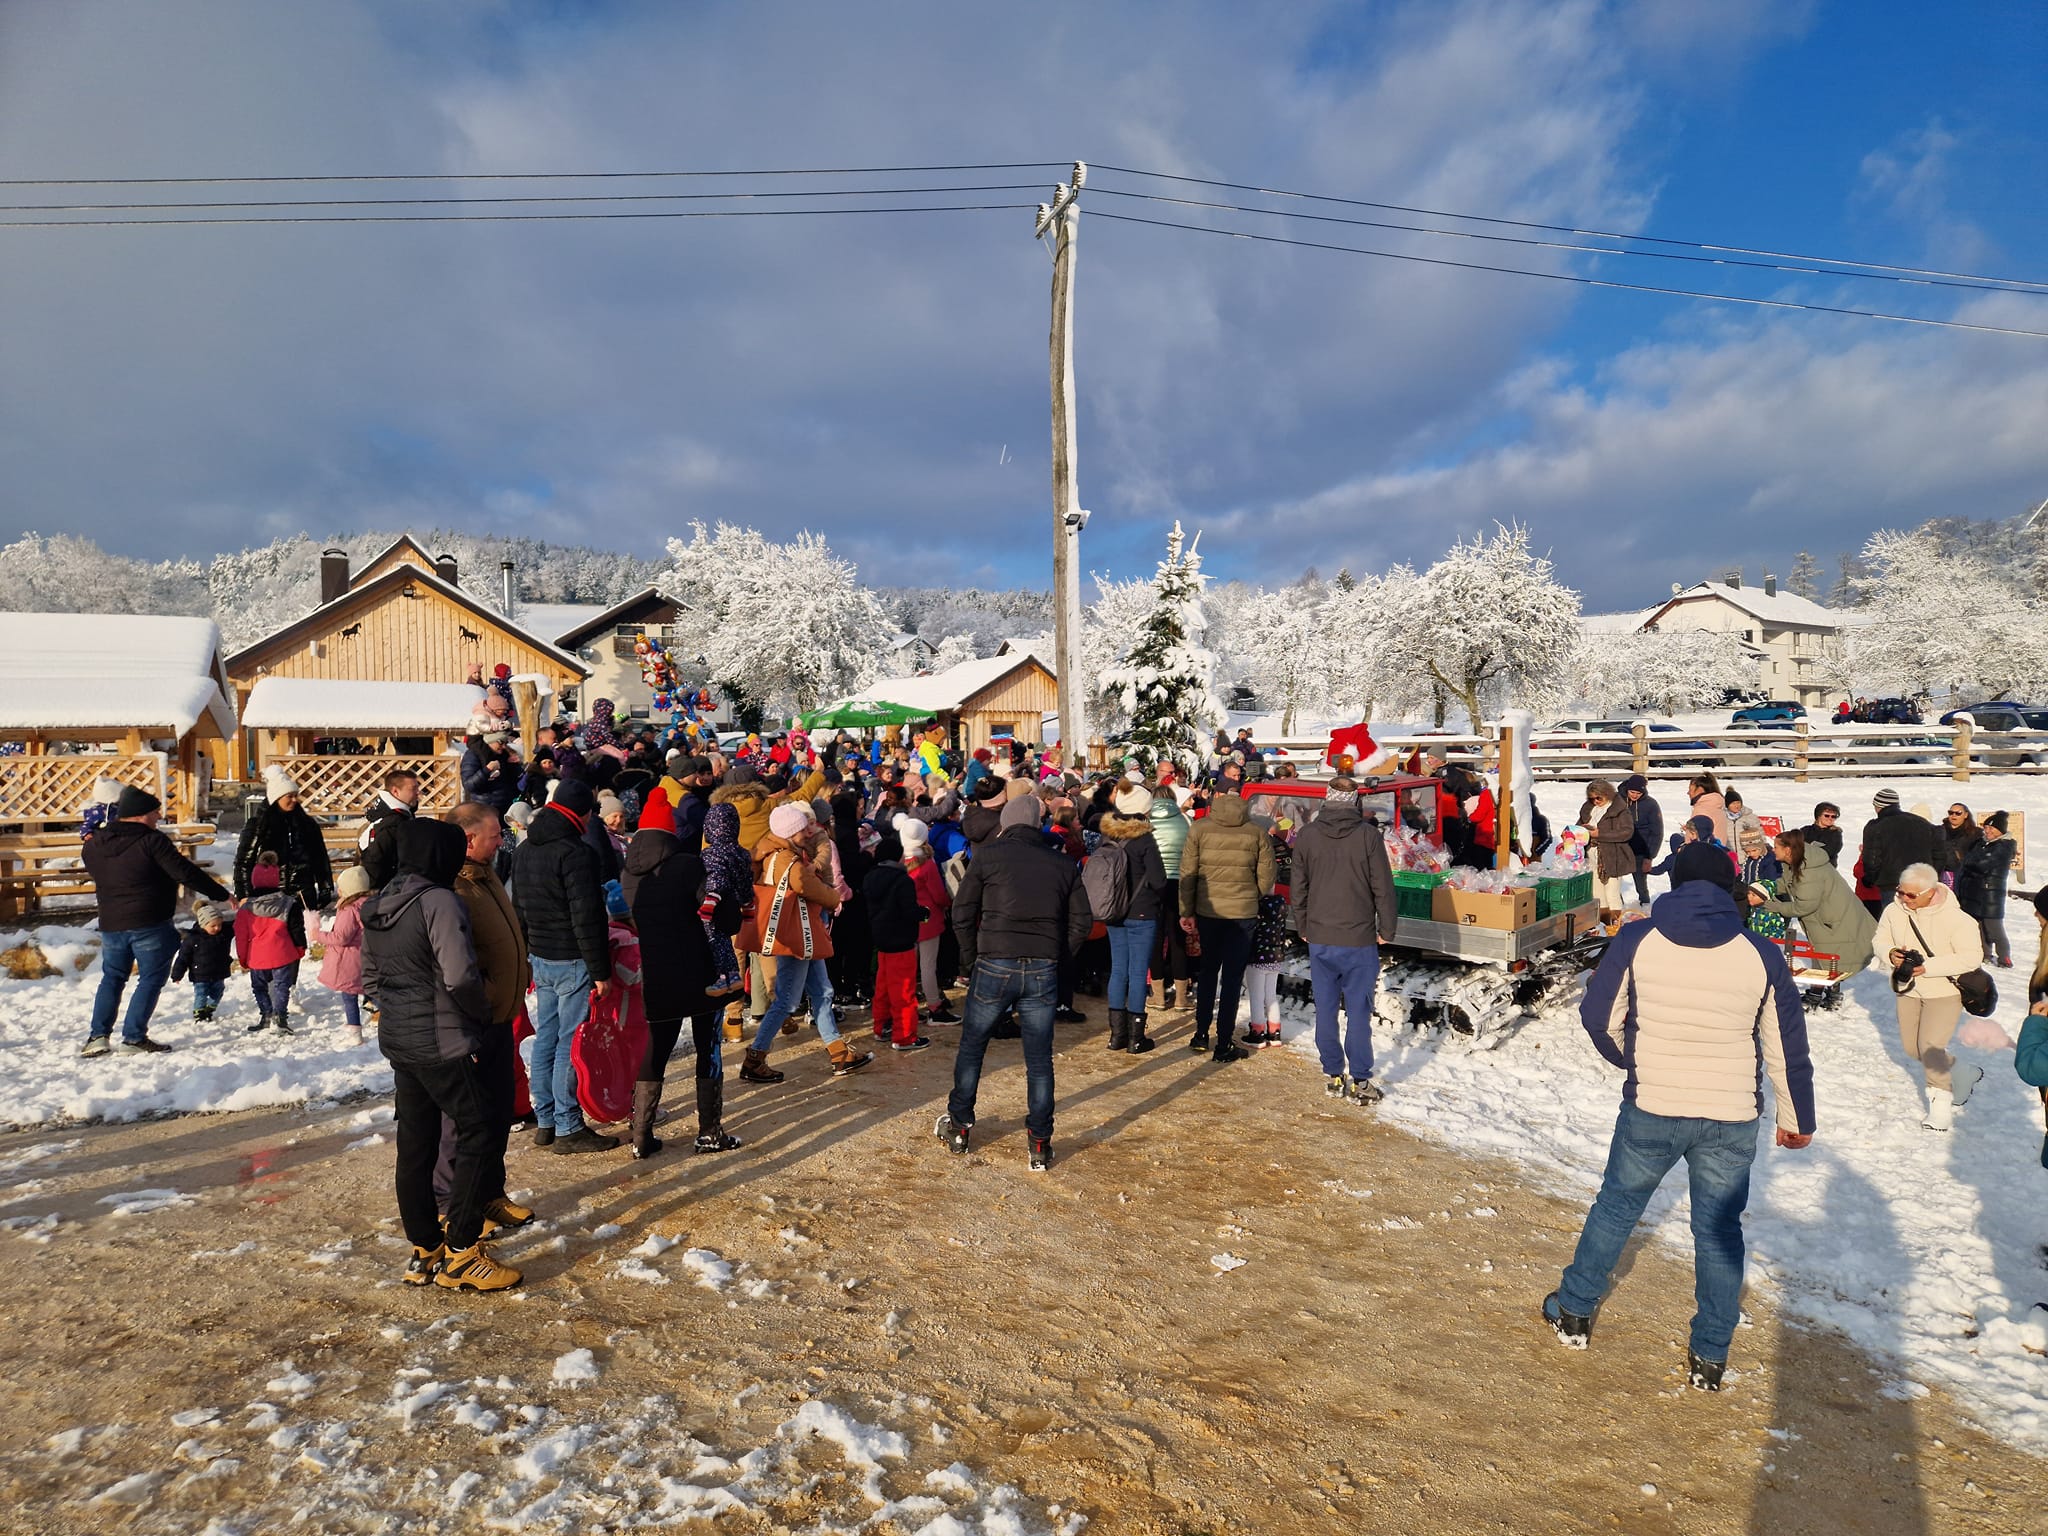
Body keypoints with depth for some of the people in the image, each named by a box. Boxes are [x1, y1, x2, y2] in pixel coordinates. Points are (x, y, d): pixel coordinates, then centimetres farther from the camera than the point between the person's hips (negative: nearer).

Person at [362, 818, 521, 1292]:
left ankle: (423, 1252, 26)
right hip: (445, 1044, -9)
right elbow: (461, 977, -27)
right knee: (481, 1133, 2)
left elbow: (370, 975, 17)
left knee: (415, 1144, 15)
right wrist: (480, 1010, -10)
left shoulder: (377, 907, 8)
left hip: (398, 1040, 9)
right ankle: (461, 1253, 5)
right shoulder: (439, 902, -20)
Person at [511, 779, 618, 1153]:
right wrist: (601, 971, -15)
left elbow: (518, 909, 19)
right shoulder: (576, 852, -18)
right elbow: (586, 918, -20)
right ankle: (568, 1128, 4)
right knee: (571, 1043, -2)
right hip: (573, 961, -9)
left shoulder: (525, 850, 11)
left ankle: (545, 1121, 23)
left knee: (546, 1036, 14)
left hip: (540, 958, 9)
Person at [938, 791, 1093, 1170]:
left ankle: (958, 1129, 27)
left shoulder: (989, 854, 1)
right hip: (1043, 973, 2)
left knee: (971, 1049, 16)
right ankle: (1040, 1145, 14)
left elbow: (962, 913, 0)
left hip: (993, 966, -2)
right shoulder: (1063, 864, 8)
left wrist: (972, 960, 9)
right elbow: (1082, 921, 6)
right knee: (1039, 1060, 10)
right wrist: (1055, 958, 12)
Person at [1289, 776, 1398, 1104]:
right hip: (1359, 938, -2)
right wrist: (1386, 930, 6)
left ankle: (1333, 1076, 18)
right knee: (1358, 1012, 4)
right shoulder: (1368, 835, -9)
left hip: (1319, 938, 3)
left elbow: (1297, 888, 6)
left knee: (1325, 1010, 11)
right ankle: (1359, 1082, 8)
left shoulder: (1306, 835, 0)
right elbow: (1383, 888, -6)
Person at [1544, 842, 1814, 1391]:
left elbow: (1599, 1018, -2)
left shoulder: (1637, 940, -9)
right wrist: (1797, 1119, 16)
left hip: (1650, 1111, -1)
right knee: (1719, 1230, 16)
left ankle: (1573, 1313, 30)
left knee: (1616, 1205, 18)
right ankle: (1709, 1358, 25)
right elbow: (1787, 1047, 2)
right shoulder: (1760, 955, -5)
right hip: (1732, 1119, 1)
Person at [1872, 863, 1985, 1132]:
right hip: (1908, 988, 5)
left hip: (1944, 990, -5)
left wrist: (1928, 966, -28)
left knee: (1930, 1045, -16)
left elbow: (1972, 957, -21)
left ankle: (1942, 1101, 2)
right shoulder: (1894, 910, -10)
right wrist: (1890, 954, -19)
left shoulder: (1955, 918, -22)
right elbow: (1881, 940, 4)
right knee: (1912, 1048, 12)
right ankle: (1961, 1072, 39)